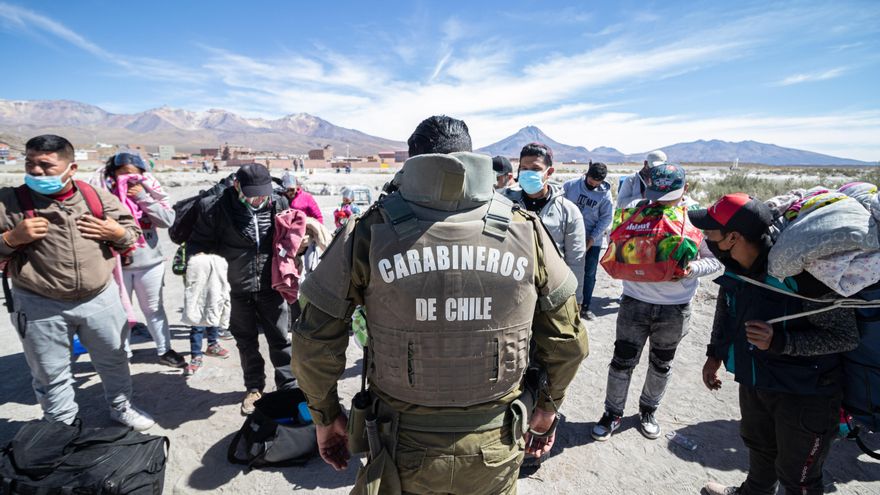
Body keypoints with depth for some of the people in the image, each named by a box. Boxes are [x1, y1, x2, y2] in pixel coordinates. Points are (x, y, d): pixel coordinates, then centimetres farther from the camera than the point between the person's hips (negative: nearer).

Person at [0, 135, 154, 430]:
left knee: (113, 359, 19)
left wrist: (118, 233, -12)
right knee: (51, 375, 14)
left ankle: (121, 407, 42)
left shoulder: (97, 196, -1)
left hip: (100, 298, 2)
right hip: (40, 306, -1)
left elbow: (132, 231, 9)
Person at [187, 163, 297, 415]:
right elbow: (198, 242, -1)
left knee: (280, 340, 9)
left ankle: (288, 387, 26)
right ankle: (254, 388, 36)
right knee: (246, 342, 16)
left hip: (272, 287, 0)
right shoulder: (217, 209, -11)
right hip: (238, 290, 0)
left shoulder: (278, 205, -4)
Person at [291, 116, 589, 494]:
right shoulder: (525, 230, -9)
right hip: (494, 449, 2)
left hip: (403, 449, -1)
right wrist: (548, 404, 15)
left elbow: (314, 343, -9)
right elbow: (567, 339, -1)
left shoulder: (370, 232, -15)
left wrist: (326, 416, 8)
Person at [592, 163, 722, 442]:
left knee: (661, 364, 19)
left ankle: (648, 410, 42)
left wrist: (693, 268, -21)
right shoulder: (636, 209, -8)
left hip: (675, 308, 1)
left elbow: (715, 260, 0)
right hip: (635, 301, -1)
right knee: (622, 361, 6)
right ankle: (613, 413, 26)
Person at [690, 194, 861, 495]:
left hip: (804, 393, -6)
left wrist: (781, 342, -35)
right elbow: (725, 309, 9)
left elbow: (847, 336, -22)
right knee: (759, 446, 30)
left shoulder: (800, 273, -32)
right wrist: (714, 354, 11)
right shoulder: (734, 268, -10)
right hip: (754, 380, 7)